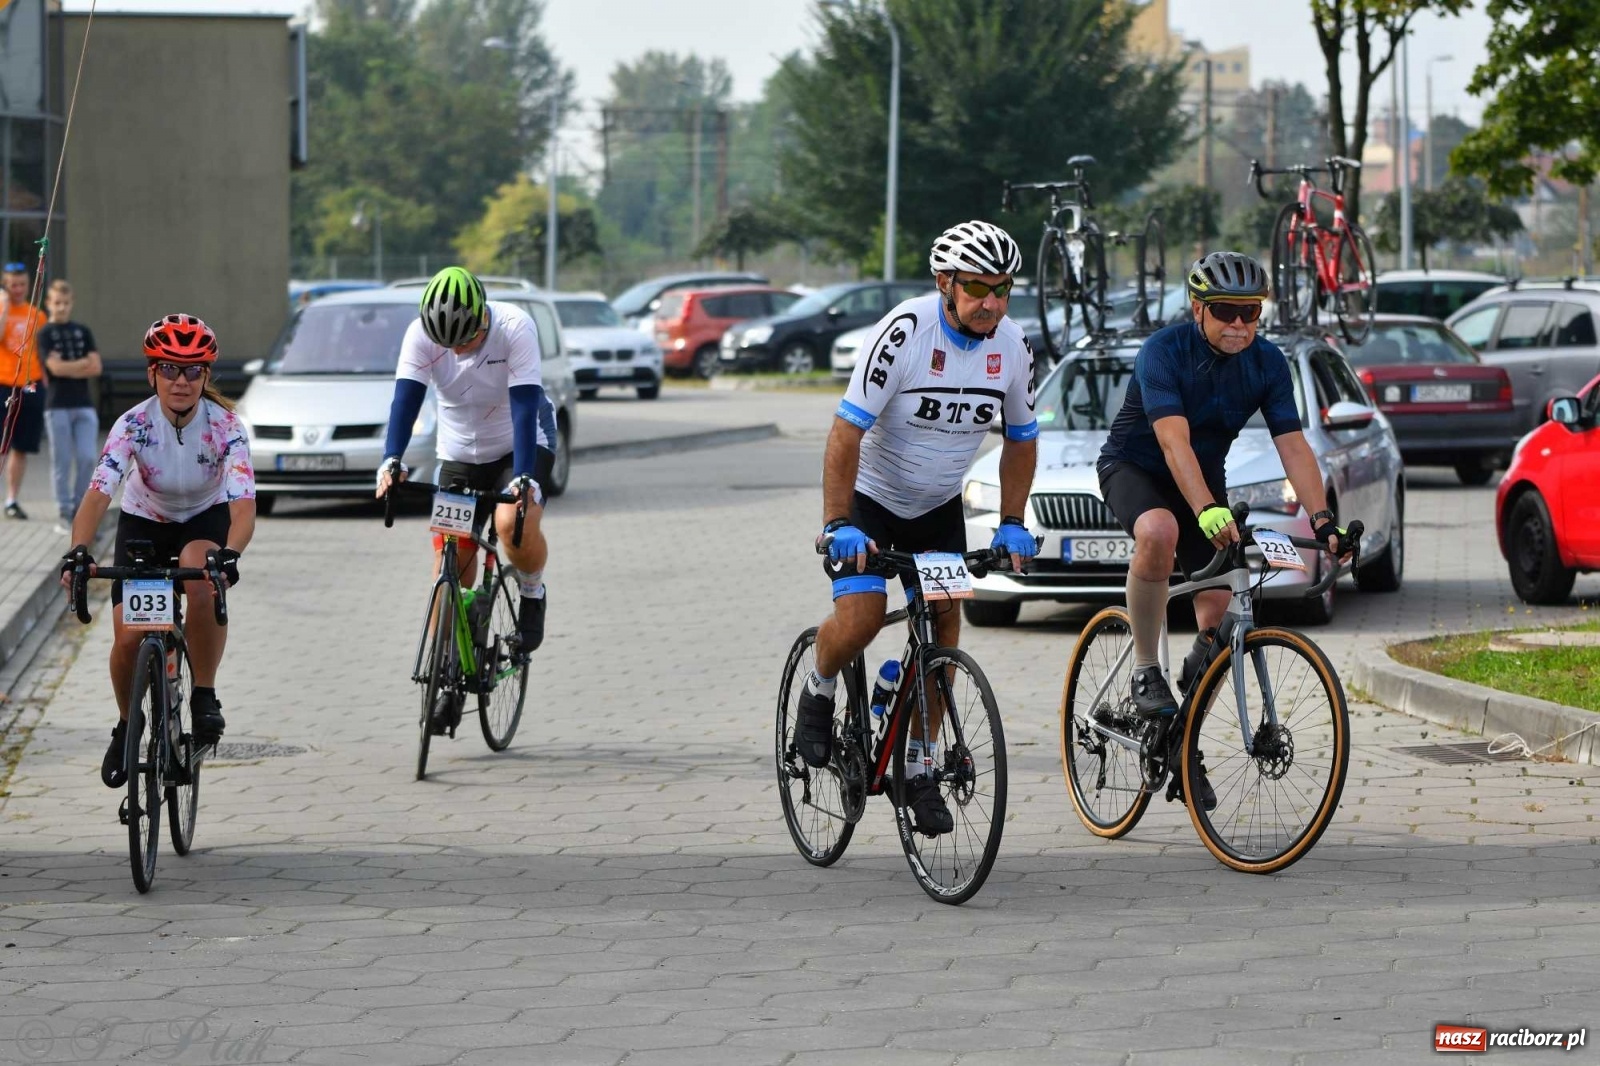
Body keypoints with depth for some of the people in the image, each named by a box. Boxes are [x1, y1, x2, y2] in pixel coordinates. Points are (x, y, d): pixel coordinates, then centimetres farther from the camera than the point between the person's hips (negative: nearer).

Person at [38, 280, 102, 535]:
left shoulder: (83, 331, 12)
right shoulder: (45, 334, 1)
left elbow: (96, 368, 3)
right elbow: (55, 368, -12)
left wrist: (67, 368, -8)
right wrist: (83, 363, -3)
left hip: (84, 405, 3)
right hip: (57, 406, -3)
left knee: (88, 458, -5)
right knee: (61, 462, -1)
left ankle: (79, 507, 8)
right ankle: (64, 514, 4)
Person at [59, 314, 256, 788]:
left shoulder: (225, 425, -26)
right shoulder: (134, 424, -25)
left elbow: (244, 504, -36)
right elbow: (97, 494, -35)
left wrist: (229, 554, -56)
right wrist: (78, 551, -54)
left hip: (206, 519, -1)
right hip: (143, 522, 1)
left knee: (202, 581, -36)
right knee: (128, 638, -13)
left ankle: (204, 695, -16)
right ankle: (126, 726, 18)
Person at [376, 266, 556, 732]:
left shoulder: (515, 327, -28)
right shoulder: (420, 334, -20)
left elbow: (525, 407, -33)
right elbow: (405, 398, -27)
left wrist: (523, 479, -43)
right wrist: (391, 462, -44)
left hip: (521, 445, -3)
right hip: (459, 453, 3)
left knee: (514, 526, -32)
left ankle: (532, 594, -1)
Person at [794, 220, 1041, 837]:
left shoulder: (1012, 347, -10)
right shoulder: (904, 332, -26)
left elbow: (1020, 440, 6)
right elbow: (847, 432, -25)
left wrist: (1011, 525, -2)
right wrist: (838, 526, -29)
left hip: (939, 508, 5)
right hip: (871, 498, -5)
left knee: (943, 622, -6)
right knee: (861, 617, -22)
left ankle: (919, 768, 5)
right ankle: (819, 691, 11)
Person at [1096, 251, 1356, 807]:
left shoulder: (1267, 362, -11)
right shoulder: (1164, 352, -26)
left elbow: (1293, 446, -15)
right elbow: (1175, 441, -38)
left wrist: (1322, 520, -29)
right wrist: (1208, 511, -53)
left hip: (1205, 476, 5)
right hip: (1134, 465, -5)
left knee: (1218, 606, -6)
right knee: (1160, 531, -39)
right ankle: (1146, 672, -23)